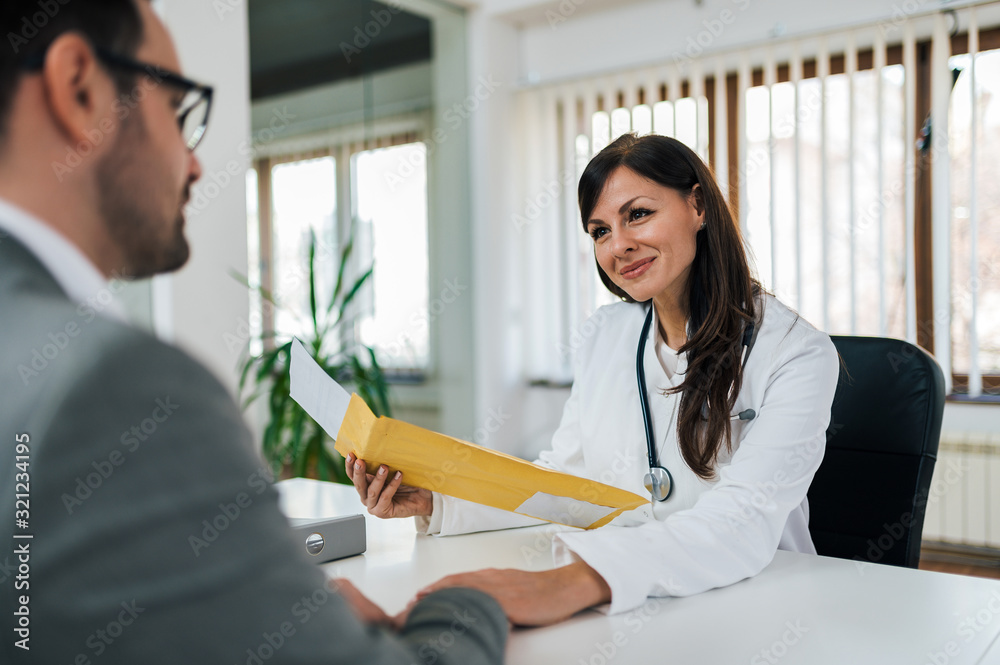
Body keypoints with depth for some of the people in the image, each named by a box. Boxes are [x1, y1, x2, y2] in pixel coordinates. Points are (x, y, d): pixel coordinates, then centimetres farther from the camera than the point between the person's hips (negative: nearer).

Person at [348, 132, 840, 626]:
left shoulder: (797, 354, -12)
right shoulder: (605, 334, 6)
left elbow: (743, 522, -25)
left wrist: (579, 581, -40)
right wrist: (435, 501, -7)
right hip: (623, 610, 4)